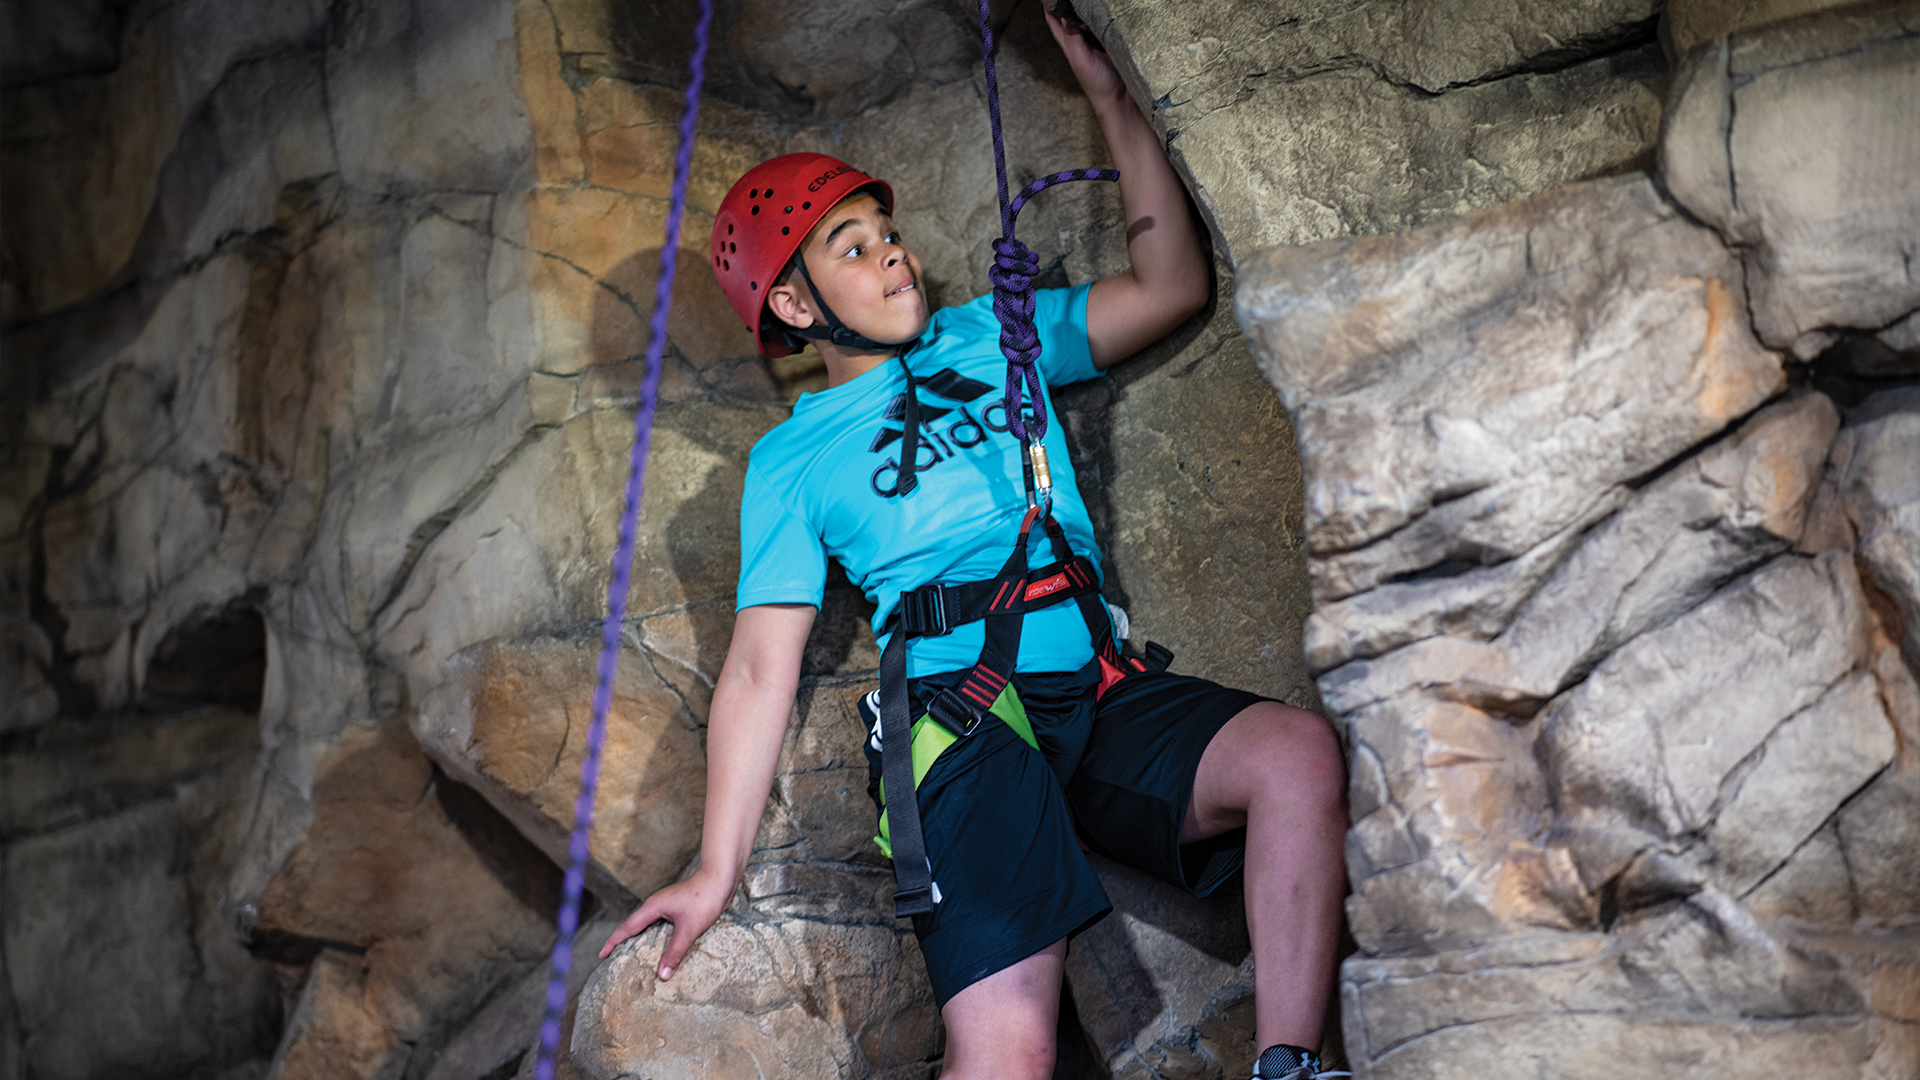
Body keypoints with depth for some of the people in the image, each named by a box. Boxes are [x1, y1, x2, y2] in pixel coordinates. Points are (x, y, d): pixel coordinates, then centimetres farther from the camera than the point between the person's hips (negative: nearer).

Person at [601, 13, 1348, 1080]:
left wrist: (1116, 101, 11)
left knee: (1299, 751, -27)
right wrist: (718, 868, -3)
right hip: (962, 712, -3)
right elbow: (762, 666, 5)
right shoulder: (792, 459, 12)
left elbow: (1172, 287, 16)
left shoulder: (992, 339, 22)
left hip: (1101, 695, 4)